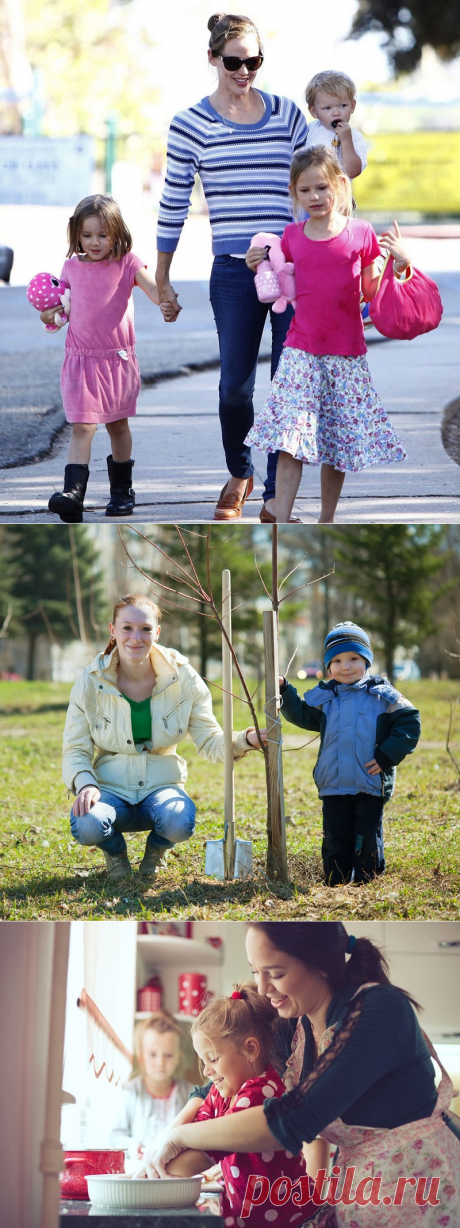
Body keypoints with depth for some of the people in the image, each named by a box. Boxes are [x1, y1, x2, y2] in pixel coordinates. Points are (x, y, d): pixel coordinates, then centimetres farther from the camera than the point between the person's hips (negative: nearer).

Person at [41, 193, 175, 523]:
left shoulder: (127, 264, -5)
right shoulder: (73, 266, 4)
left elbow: (152, 286, -21)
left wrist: (166, 304, -42)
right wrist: (49, 313, -4)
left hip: (118, 358, 0)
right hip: (81, 359, 0)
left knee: (118, 424, 16)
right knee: (82, 427, -12)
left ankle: (122, 490, 33)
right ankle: (73, 494, -22)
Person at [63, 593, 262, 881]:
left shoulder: (182, 678, -5)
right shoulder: (90, 683, -6)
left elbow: (210, 742, -3)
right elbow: (75, 751, -2)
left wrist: (245, 739, -25)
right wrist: (85, 784, -24)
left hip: (161, 786, 0)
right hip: (110, 789, 0)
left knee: (180, 823, -36)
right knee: (86, 826, -35)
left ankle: (155, 851, 6)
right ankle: (116, 851, 6)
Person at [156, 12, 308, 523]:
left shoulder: (288, 114, 8)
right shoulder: (192, 124, 2)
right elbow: (173, 204, 6)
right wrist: (161, 280, 9)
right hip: (235, 272, -1)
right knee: (235, 387, 1)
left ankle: (275, 497, 6)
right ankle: (238, 474, 28)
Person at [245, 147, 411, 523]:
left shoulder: (360, 234, -1)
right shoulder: (292, 237, 4)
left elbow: (371, 292, 5)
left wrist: (399, 264, -9)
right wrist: (261, 269, -2)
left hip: (347, 355, 0)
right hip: (301, 351, 0)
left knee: (340, 440, 6)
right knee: (291, 440, -11)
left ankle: (326, 523, 20)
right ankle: (281, 525, -12)